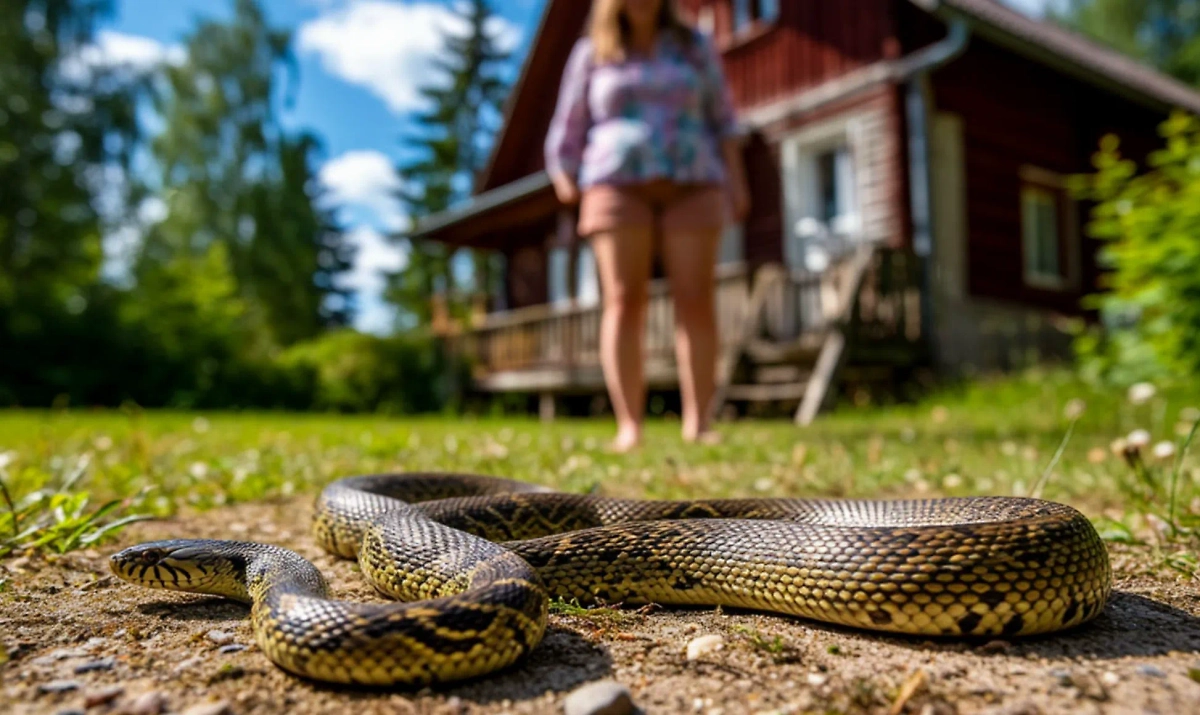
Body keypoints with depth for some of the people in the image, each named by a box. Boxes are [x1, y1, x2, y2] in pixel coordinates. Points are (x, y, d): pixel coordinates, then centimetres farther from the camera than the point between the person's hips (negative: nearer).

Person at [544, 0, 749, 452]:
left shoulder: (694, 47, 14)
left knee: (695, 302, -10)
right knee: (623, 303, -11)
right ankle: (629, 427, -12)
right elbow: (568, 132, 11)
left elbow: (722, 118, 14)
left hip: (688, 189, 1)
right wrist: (565, 186, 1)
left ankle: (698, 423, -7)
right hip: (619, 188, 0)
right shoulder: (592, 54, 11)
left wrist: (735, 179, 4)